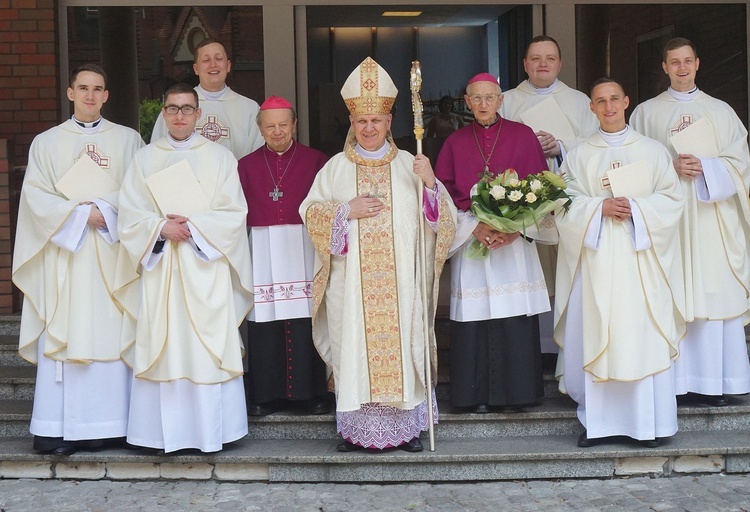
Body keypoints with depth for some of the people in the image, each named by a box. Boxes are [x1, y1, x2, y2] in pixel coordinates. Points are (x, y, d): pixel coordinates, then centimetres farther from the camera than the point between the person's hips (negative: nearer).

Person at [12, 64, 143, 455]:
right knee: (62, 336, -4)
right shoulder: (46, 142, 10)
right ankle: (58, 430, -3)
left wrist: (106, 210, -11)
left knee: (109, 333, -3)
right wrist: (80, 214, -9)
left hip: (112, 251, 1)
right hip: (64, 252, 0)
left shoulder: (128, 140, 11)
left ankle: (106, 424, 1)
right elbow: (35, 194, 1)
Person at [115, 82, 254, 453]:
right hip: (159, 269, 1)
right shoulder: (144, 159, 11)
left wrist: (193, 226, -12)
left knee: (208, 348, -3)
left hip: (206, 268, -1)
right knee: (161, 348, 0)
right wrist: (162, 228, -13)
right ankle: (164, 433, 6)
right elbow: (130, 217, 4)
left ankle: (210, 430, 4)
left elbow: (234, 213, -1)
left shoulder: (220, 157, 7)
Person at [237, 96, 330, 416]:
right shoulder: (247, 165, 11)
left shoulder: (315, 160, 6)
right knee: (264, 321, -1)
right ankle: (264, 395, 9)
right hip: (262, 252, 1)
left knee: (306, 318, -3)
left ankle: (311, 392, 8)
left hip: (303, 248, -1)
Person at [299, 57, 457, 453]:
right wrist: (346, 210, -9)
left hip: (401, 279, 0)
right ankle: (355, 428, 8)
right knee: (354, 345, -2)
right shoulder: (336, 167, 10)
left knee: (402, 343, 0)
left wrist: (430, 184, -14)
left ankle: (407, 425, 10)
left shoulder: (409, 165, 9)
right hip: (351, 280, 0)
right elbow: (310, 212, 5)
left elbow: (440, 218, 4)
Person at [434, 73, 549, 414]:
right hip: (470, 241, 1)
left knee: (515, 317, -4)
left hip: (515, 242, -1)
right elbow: (444, 194, 4)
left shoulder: (523, 136, 7)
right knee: (475, 317, -3)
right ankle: (477, 395, 6)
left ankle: (517, 391, 7)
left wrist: (516, 228, -11)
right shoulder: (455, 143, 9)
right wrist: (474, 227, -12)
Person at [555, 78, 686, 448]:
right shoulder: (579, 156, 11)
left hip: (641, 258, 0)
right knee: (595, 336, -2)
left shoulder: (653, 151, 10)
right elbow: (566, 204, 3)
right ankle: (597, 421, 3)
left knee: (644, 337, -3)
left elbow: (672, 199, 3)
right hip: (597, 259, 0)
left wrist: (635, 208, -12)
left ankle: (649, 422, 3)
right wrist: (600, 208, -13)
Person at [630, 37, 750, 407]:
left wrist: (704, 168, -11)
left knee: (713, 290, -4)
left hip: (711, 214, 1)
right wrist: (671, 167, -12)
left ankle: (713, 380, 1)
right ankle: (674, 377, -2)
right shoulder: (646, 112, 11)